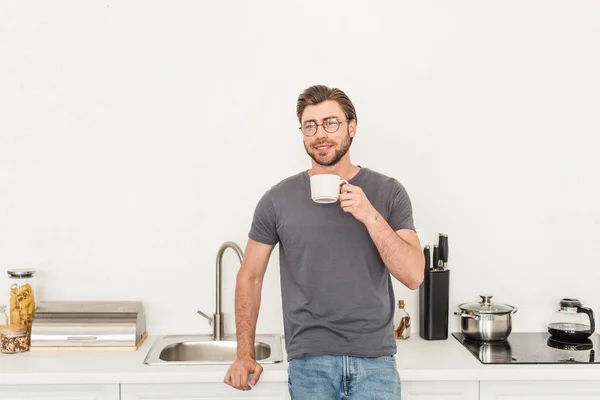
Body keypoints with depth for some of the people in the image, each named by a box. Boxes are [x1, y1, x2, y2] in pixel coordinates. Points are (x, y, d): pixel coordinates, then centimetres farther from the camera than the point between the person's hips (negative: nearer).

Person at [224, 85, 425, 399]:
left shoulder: (388, 192, -1)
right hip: (309, 361, 0)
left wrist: (370, 216, -18)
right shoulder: (278, 199, -1)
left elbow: (413, 276, -6)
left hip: (375, 360, 0)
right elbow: (250, 277, 6)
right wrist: (245, 356, 2)